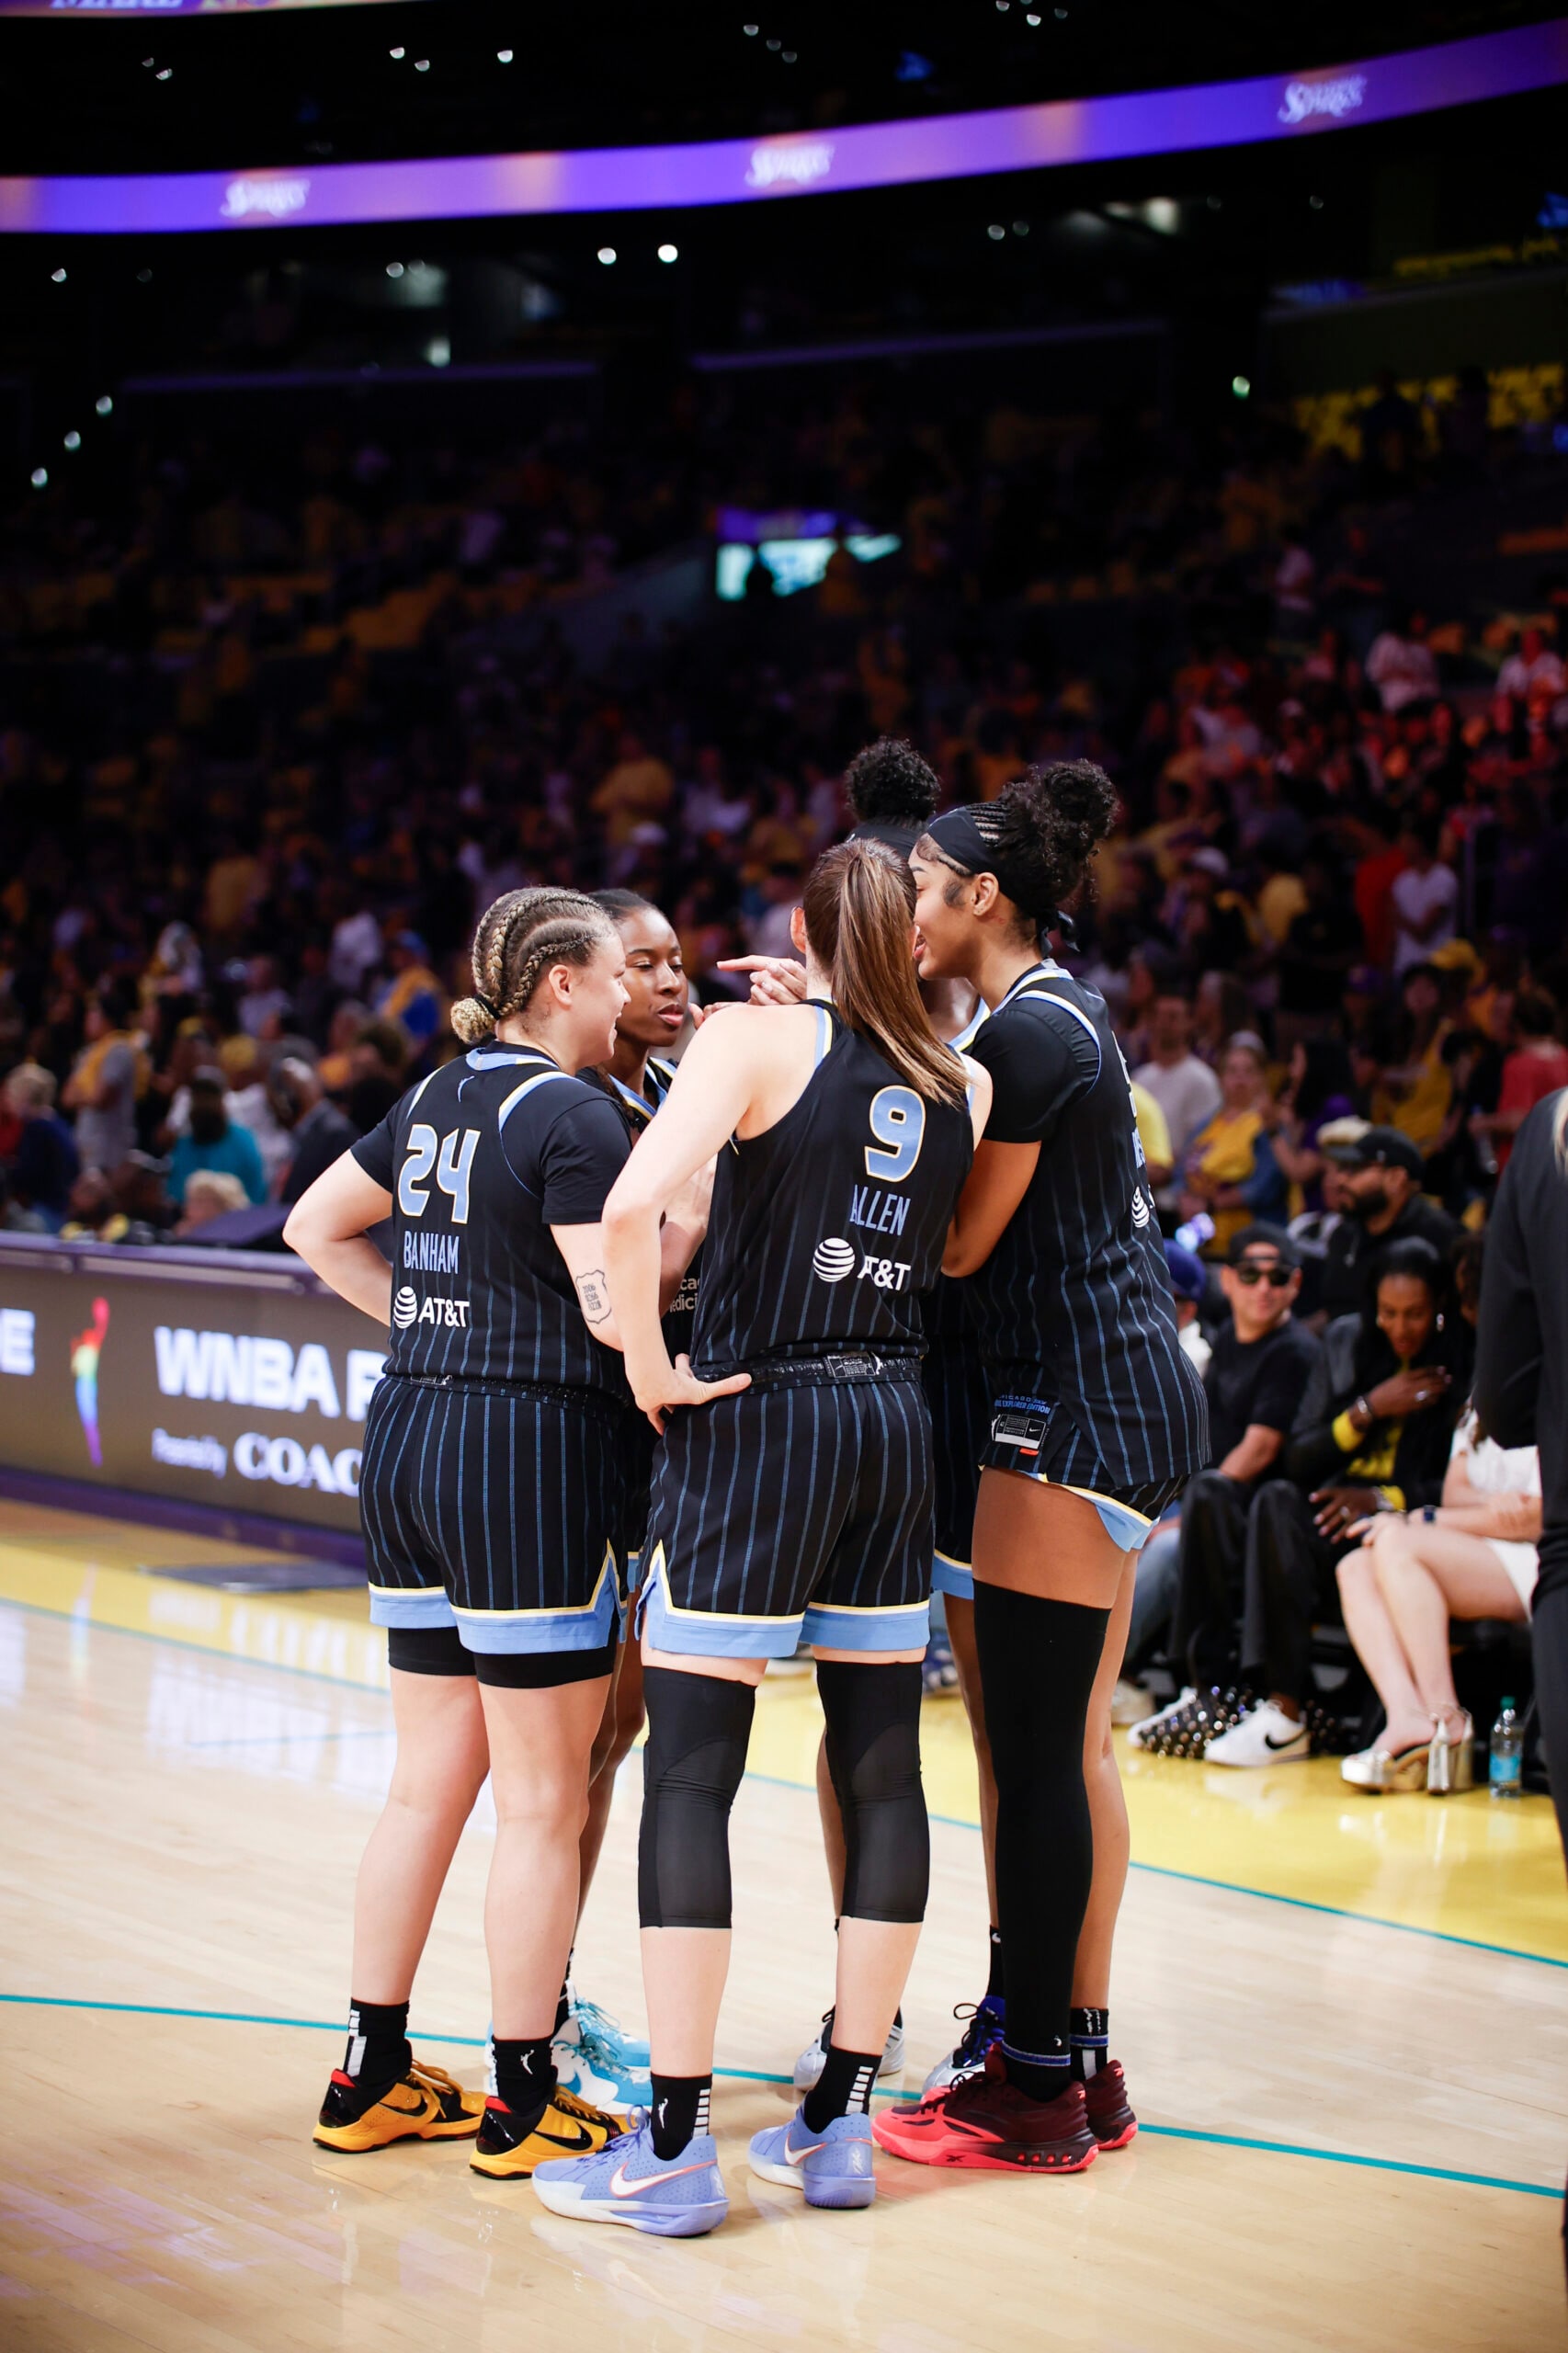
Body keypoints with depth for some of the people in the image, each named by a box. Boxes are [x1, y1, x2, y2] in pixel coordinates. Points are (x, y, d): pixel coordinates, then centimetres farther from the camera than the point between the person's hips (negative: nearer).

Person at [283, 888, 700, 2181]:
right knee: (543, 1799, 1)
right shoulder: (571, 1114, -12)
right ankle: (522, 2102, 7)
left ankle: (373, 2076, 22)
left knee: (430, 1781, 15)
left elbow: (316, 1227, 22)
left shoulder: (438, 1096, 13)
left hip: (410, 1439, 9)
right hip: (529, 1453, -8)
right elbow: (612, 1306, -19)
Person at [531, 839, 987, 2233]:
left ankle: (675, 2150, -1)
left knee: (690, 1771, -2)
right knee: (882, 1767, 9)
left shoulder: (758, 1037, -6)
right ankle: (840, 2126, 16)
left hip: (755, 1422, -5)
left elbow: (633, 1208, -20)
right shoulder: (962, 1086, 8)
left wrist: (650, 1369, -8)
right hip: (896, 1426, 5)